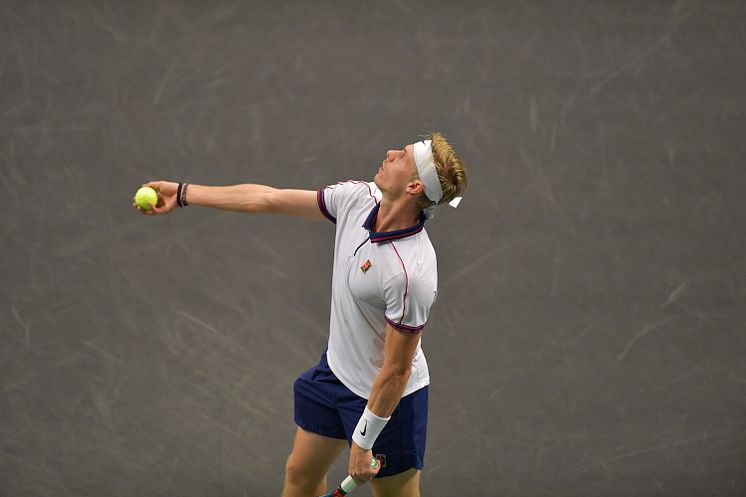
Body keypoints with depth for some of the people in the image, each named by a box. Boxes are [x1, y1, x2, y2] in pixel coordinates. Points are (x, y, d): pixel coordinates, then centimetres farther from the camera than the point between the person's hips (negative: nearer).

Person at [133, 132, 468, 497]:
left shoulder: (410, 272, -37)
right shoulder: (357, 199, -15)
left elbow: (397, 371, -28)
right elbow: (269, 199, -2)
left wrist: (363, 443, -18)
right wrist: (183, 194, 3)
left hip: (386, 397, -8)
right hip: (336, 369, 8)